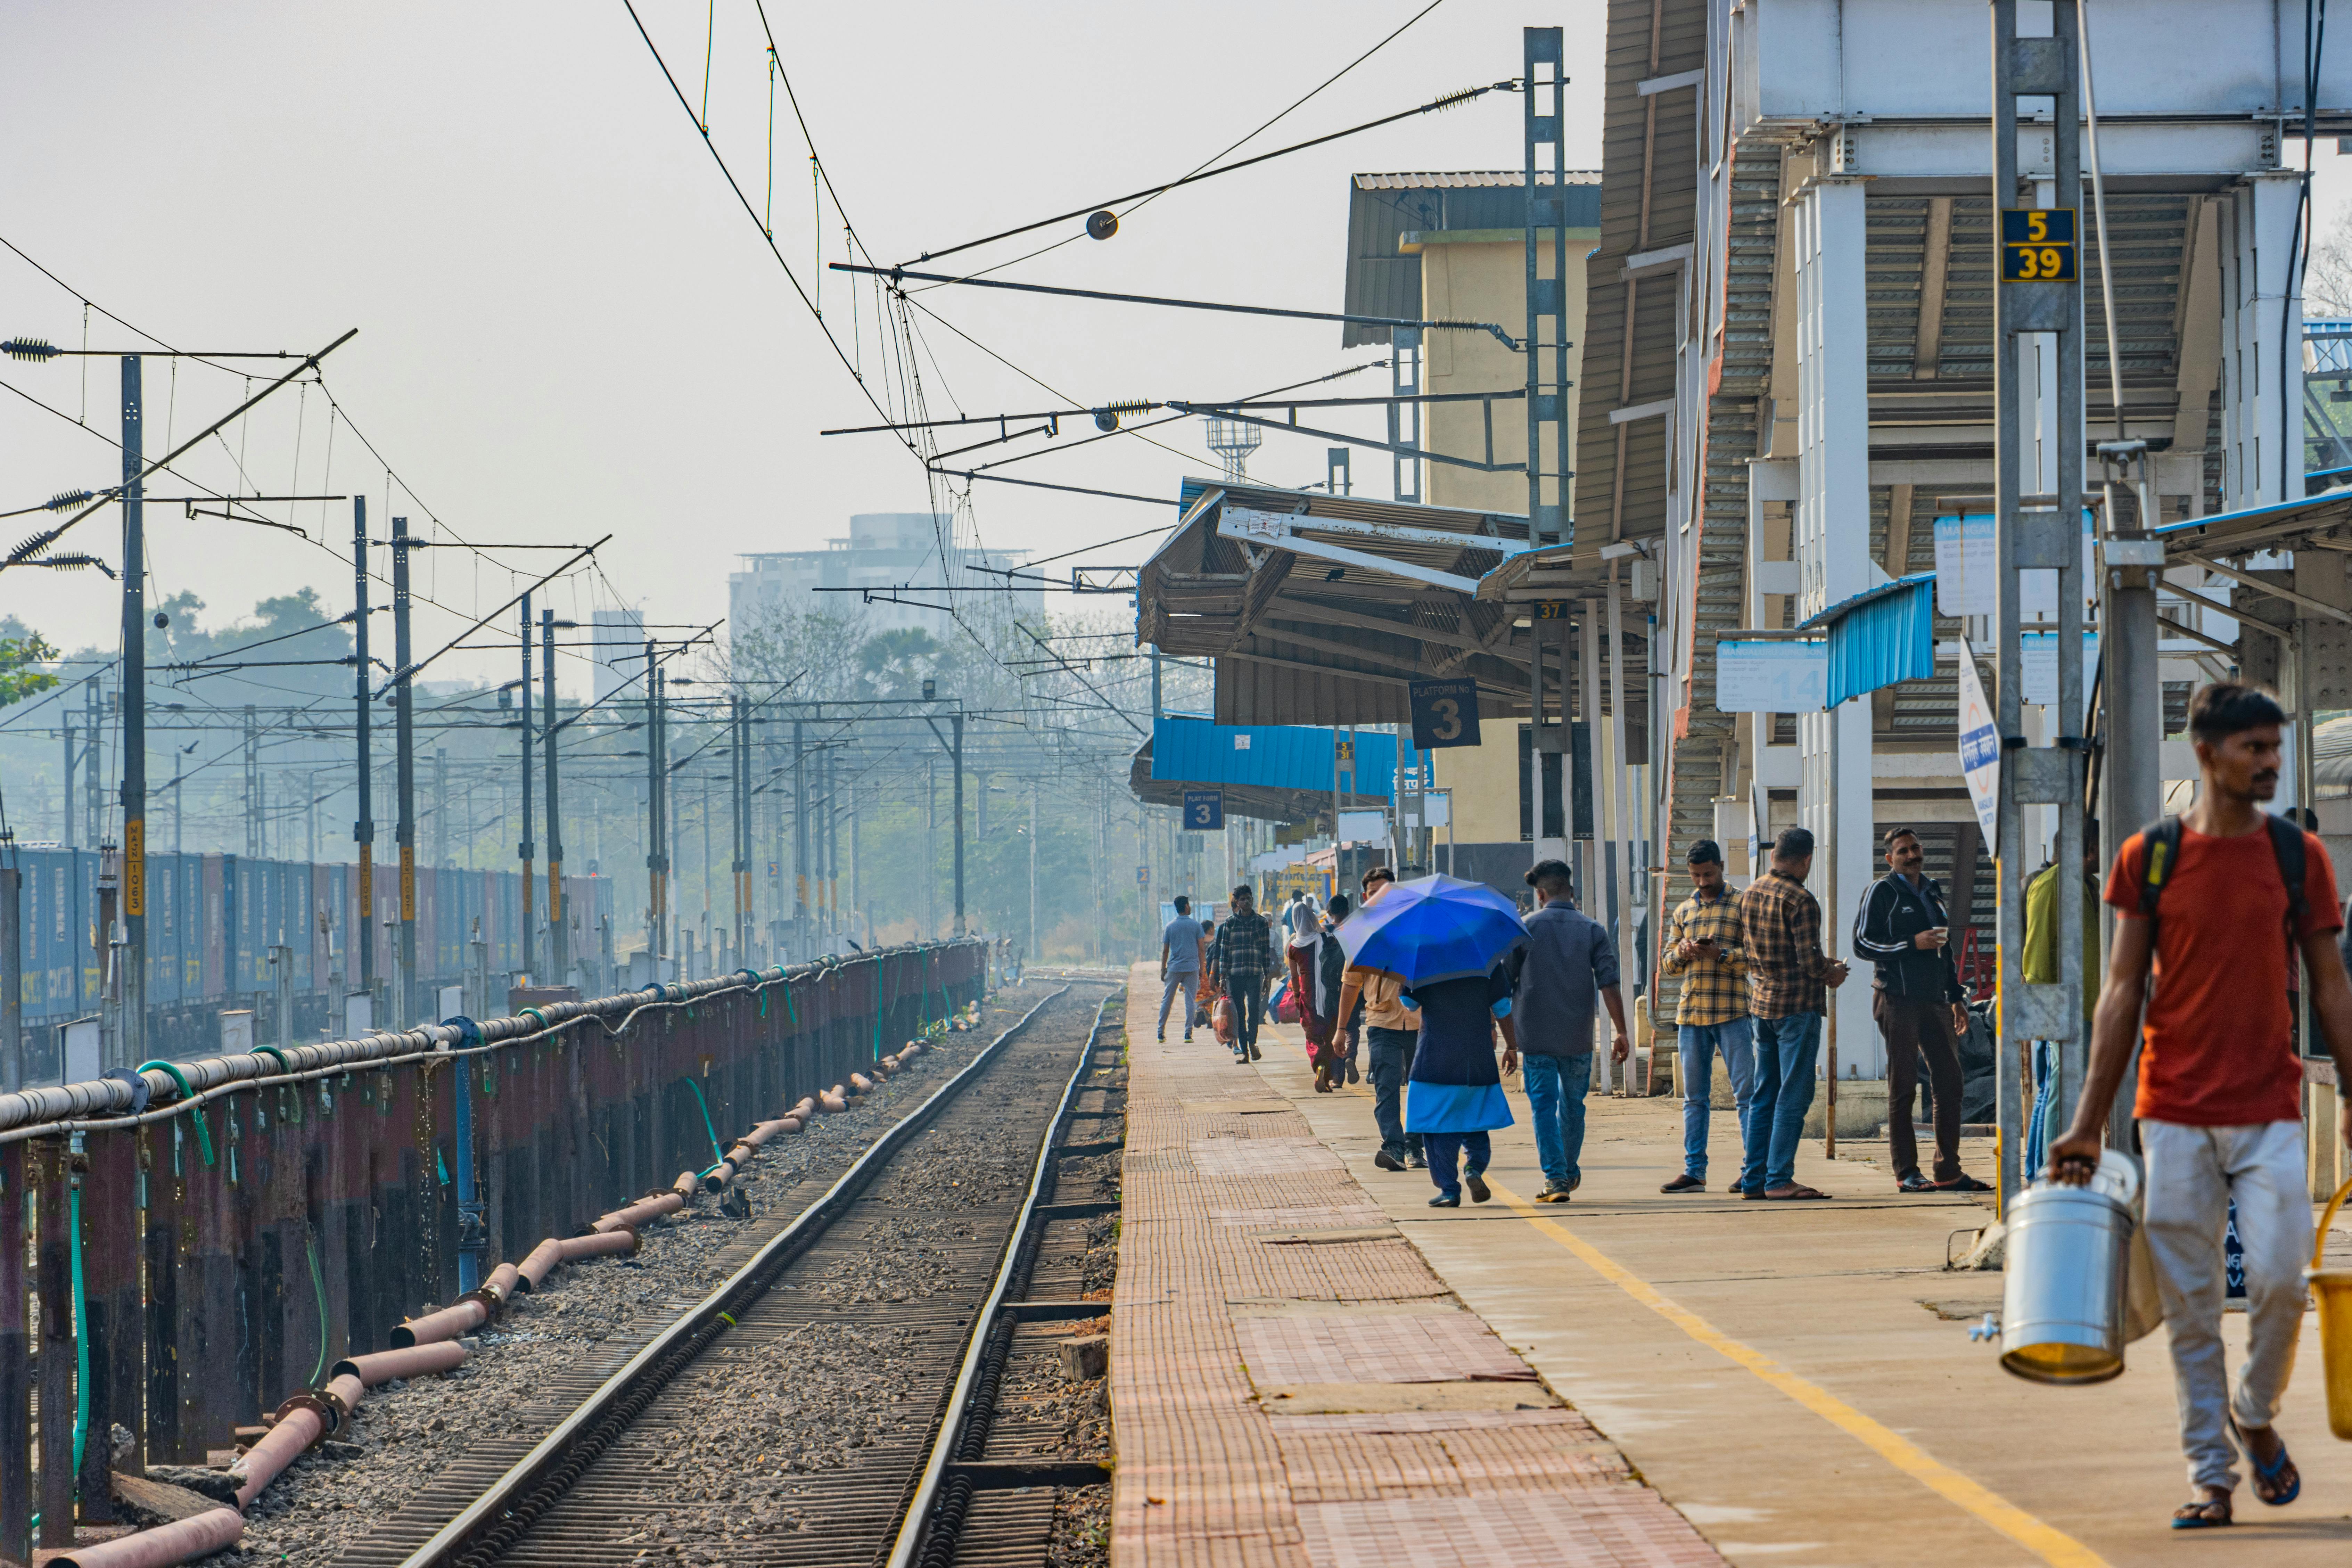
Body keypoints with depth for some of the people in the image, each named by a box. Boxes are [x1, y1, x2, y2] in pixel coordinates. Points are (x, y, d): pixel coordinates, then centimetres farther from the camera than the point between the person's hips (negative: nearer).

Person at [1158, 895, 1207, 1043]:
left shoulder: (1170, 926, 3)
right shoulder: (1195, 925, -1)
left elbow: (1165, 951, 5)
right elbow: (1202, 948, -1)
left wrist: (1163, 970, 12)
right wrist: (1202, 968, 7)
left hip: (1174, 968, 1)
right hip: (1192, 968, -1)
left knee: (1167, 1000, 9)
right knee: (1191, 1001, 2)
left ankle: (1161, 1032, 9)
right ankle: (1188, 1034, -4)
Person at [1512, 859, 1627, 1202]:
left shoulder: (1525, 927, -1)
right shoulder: (1592, 930, 1)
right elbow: (1609, 986, -5)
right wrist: (1622, 1034, -2)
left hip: (1535, 1033, -2)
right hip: (1578, 1036, 2)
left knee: (1544, 1106, -1)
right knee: (1573, 1105, 17)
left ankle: (1555, 1178, -10)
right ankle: (1570, 1173, 31)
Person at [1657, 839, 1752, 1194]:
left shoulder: (1741, 907, 2)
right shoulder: (1683, 912, 17)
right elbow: (1667, 963, 17)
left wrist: (1720, 955, -19)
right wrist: (1682, 952, -5)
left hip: (1732, 1012, -5)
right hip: (1691, 1013, 5)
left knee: (1745, 1092, -6)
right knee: (1695, 1097, 7)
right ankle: (1694, 1172, 10)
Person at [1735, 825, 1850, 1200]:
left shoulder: (1749, 896, 8)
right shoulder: (1800, 901, -16)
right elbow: (1810, 960, -20)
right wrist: (1832, 974, 2)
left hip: (1760, 1001, 8)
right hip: (1797, 1004, -8)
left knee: (1763, 1096, 12)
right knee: (1793, 1096, -3)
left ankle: (1753, 1179, 11)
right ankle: (1779, 1179, -5)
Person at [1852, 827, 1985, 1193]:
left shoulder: (1932, 892, 19)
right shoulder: (1881, 892, -2)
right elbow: (1863, 943, -9)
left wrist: (1957, 997, 23)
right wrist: (1913, 944, -17)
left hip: (1934, 999, 7)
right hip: (1898, 999, -7)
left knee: (1949, 1083, 4)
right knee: (1903, 1087, -4)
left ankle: (1949, 1171, 9)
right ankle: (1906, 1172, -2)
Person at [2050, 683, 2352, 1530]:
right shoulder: (2149, 857, 2)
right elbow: (2123, 992, 4)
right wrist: (2088, 1123, 1)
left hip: (2270, 1111, 0)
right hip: (2175, 1114, 0)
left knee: (2279, 1278, -11)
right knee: (2189, 1302, 1)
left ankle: (2256, 1415, 17)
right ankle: (2209, 1474, 9)